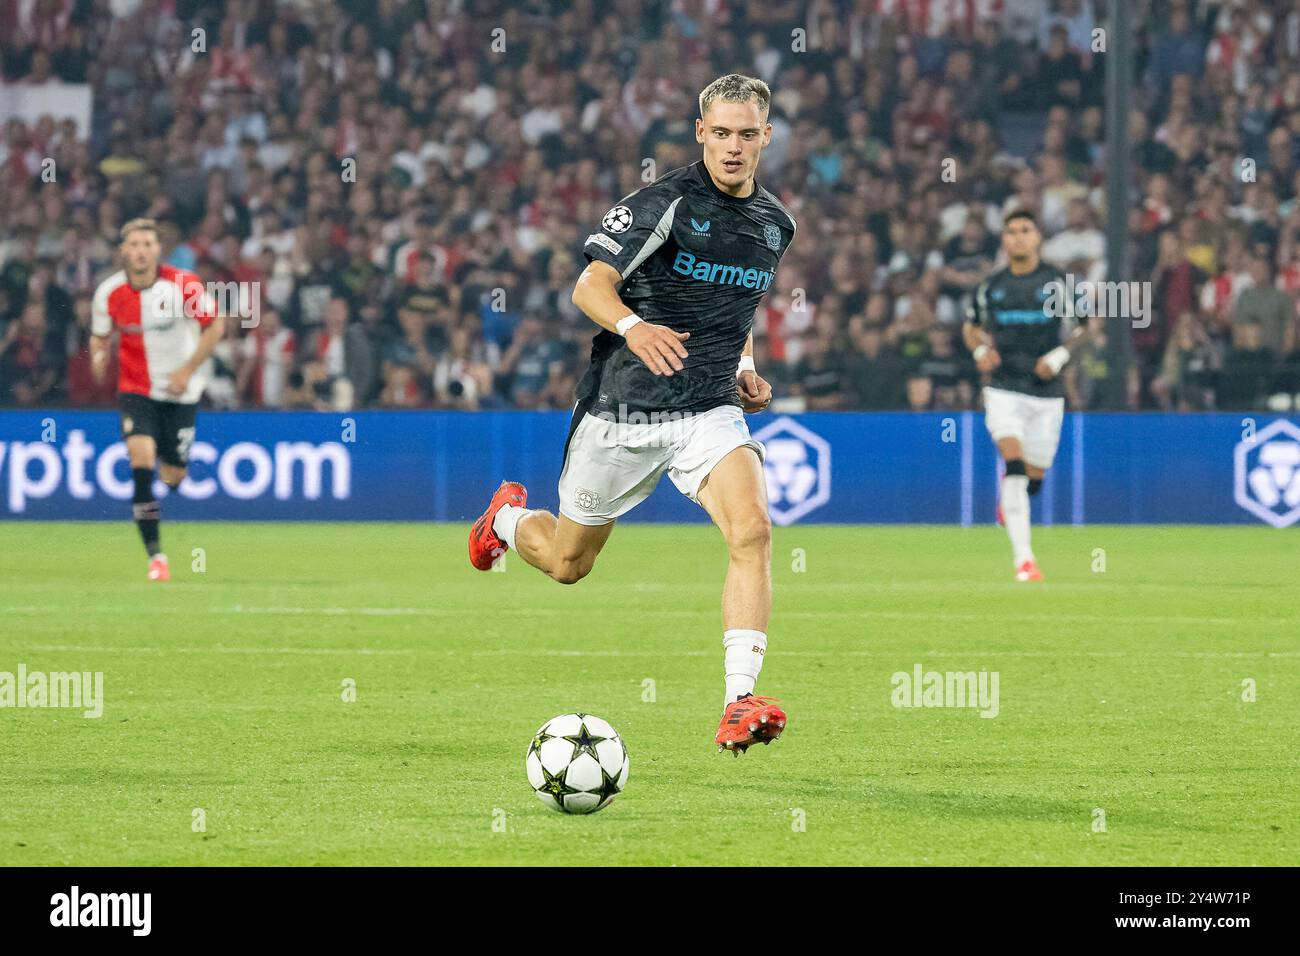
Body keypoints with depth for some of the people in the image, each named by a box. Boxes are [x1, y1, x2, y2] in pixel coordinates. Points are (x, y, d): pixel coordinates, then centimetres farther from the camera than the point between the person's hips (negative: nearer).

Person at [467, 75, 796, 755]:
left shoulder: (776, 224, 9)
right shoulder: (666, 201, -11)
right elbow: (590, 285, -18)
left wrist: (744, 370, 10)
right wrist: (633, 326, -38)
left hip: (710, 412, 3)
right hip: (621, 411, -3)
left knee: (752, 530, -24)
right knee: (567, 563, 12)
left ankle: (740, 705, -27)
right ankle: (508, 518, 49)